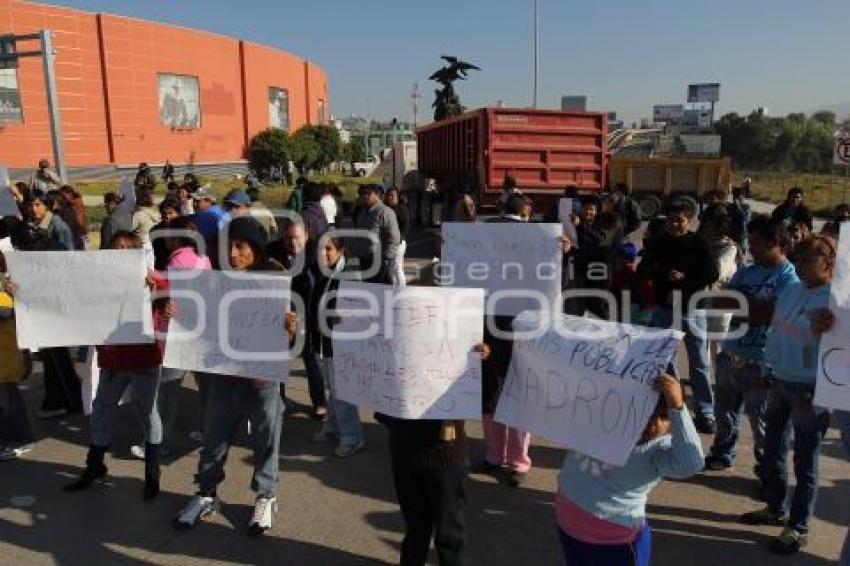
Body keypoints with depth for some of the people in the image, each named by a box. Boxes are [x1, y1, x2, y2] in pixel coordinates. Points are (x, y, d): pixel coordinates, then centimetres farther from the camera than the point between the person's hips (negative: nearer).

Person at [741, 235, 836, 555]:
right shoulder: (791, 290, 4)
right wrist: (770, 369, 16)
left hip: (809, 389, -7)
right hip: (779, 381, 7)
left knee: (805, 462, 6)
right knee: (773, 451, 19)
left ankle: (798, 528, 20)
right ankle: (776, 509, 37)